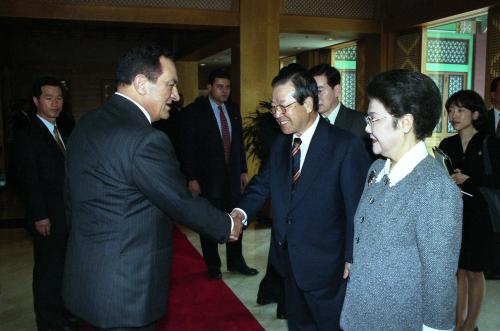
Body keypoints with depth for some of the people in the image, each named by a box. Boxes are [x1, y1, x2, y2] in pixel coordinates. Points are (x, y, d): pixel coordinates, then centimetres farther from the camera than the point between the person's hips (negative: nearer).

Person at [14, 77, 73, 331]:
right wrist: (40, 216, -17)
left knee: (63, 268, 16)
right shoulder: (28, 134, -11)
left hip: (68, 215, 7)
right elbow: (28, 179, -15)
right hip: (48, 218, -7)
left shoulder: (61, 132, 13)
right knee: (48, 270, 5)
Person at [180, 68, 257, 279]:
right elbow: (187, 147, -9)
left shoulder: (233, 110, 8)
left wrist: (243, 170, 11)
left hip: (233, 175, 5)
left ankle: (236, 261, 28)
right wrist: (191, 178, -13)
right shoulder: (194, 111, -7)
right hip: (208, 176, -5)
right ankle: (213, 266, 24)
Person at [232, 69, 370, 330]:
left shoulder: (346, 146, -16)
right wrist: (241, 212, -17)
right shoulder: (280, 144, 5)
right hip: (288, 261, 6)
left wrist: (351, 260, -13)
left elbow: (357, 207, -15)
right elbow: (262, 184, 3)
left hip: (326, 267, -6)